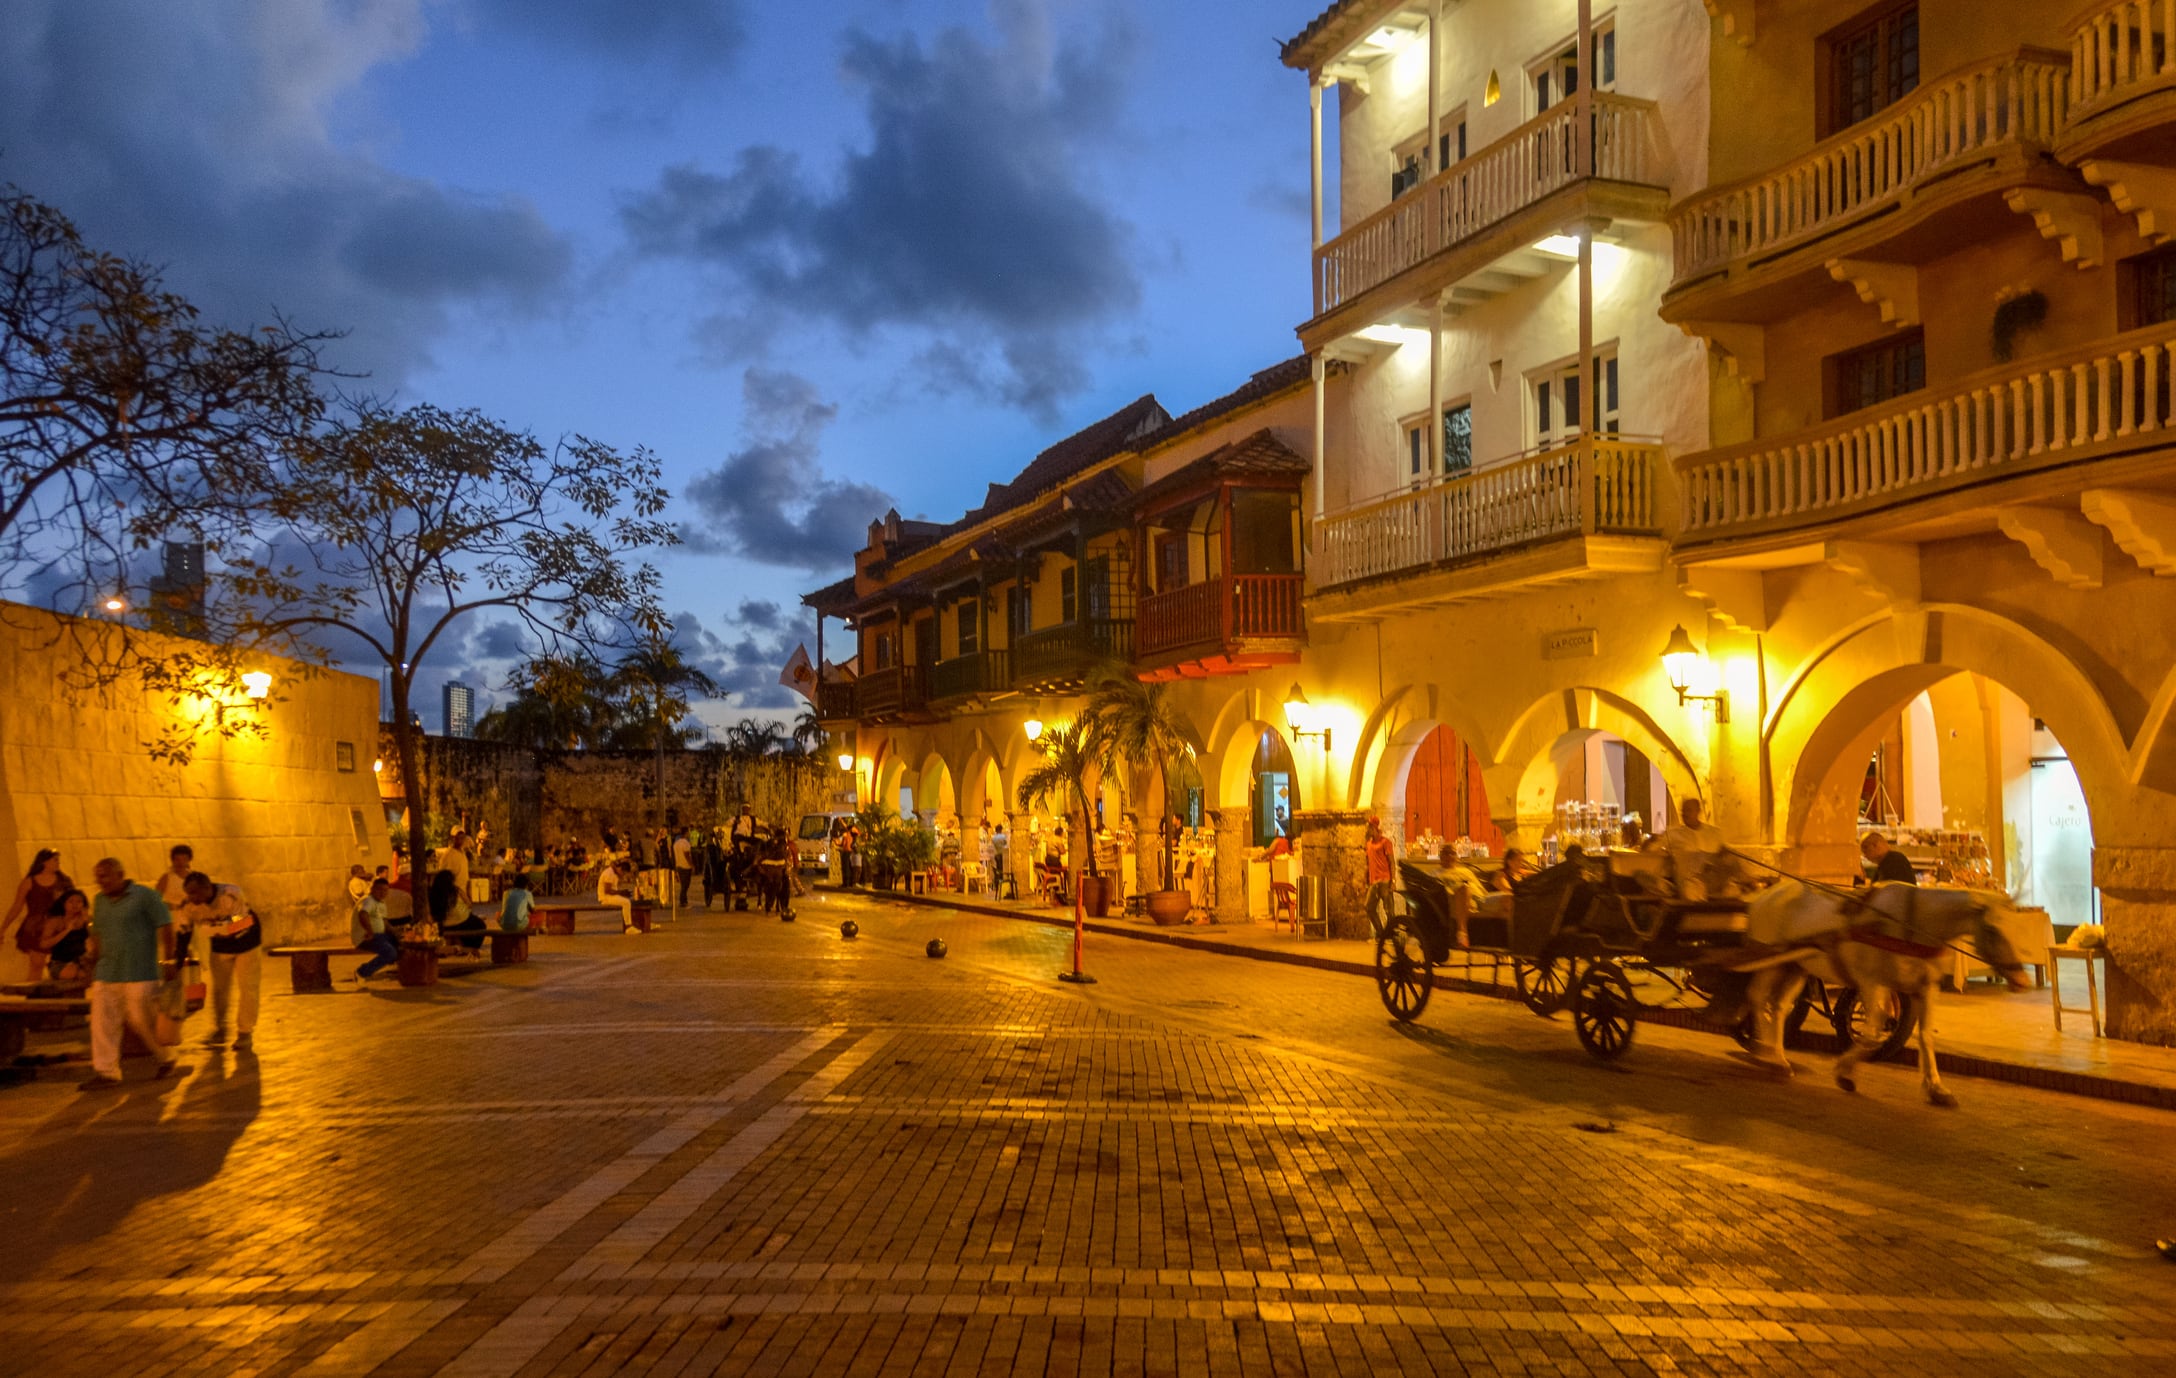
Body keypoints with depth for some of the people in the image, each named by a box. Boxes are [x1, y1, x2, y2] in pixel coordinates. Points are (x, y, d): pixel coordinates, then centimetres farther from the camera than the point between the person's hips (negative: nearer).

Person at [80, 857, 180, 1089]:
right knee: (102, 1022, -1)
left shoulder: (145, 896, -5)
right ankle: (106, 1072, 4)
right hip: (106, 974, 6)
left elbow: (166, 927, -7)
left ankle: (168, 1060, 17)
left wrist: (168, 961, -11)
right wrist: (94, 966, 14)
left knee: (142, 1020, -2)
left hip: (139, 973, -6)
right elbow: (97, 935, 19)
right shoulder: (99, 901, 13)